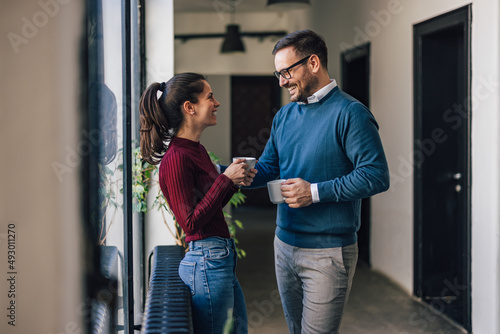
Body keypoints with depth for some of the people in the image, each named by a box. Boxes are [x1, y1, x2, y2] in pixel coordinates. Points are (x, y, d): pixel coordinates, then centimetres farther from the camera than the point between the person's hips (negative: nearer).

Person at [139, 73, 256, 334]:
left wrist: (235, 181, 5)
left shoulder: (196, 150, 10)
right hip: (207, 261, -10)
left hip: (221, 259, 10)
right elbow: (191, 222, -21)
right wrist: (226, 179, -19)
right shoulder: (176, 159, -18)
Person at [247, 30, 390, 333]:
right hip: (285, 245, 8)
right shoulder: (284, 116, 11)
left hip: (328, 252, -8)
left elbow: (376, 176, -19)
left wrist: (315, 192, -22)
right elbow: (267, 168, 17)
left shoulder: (349, 113, -13)